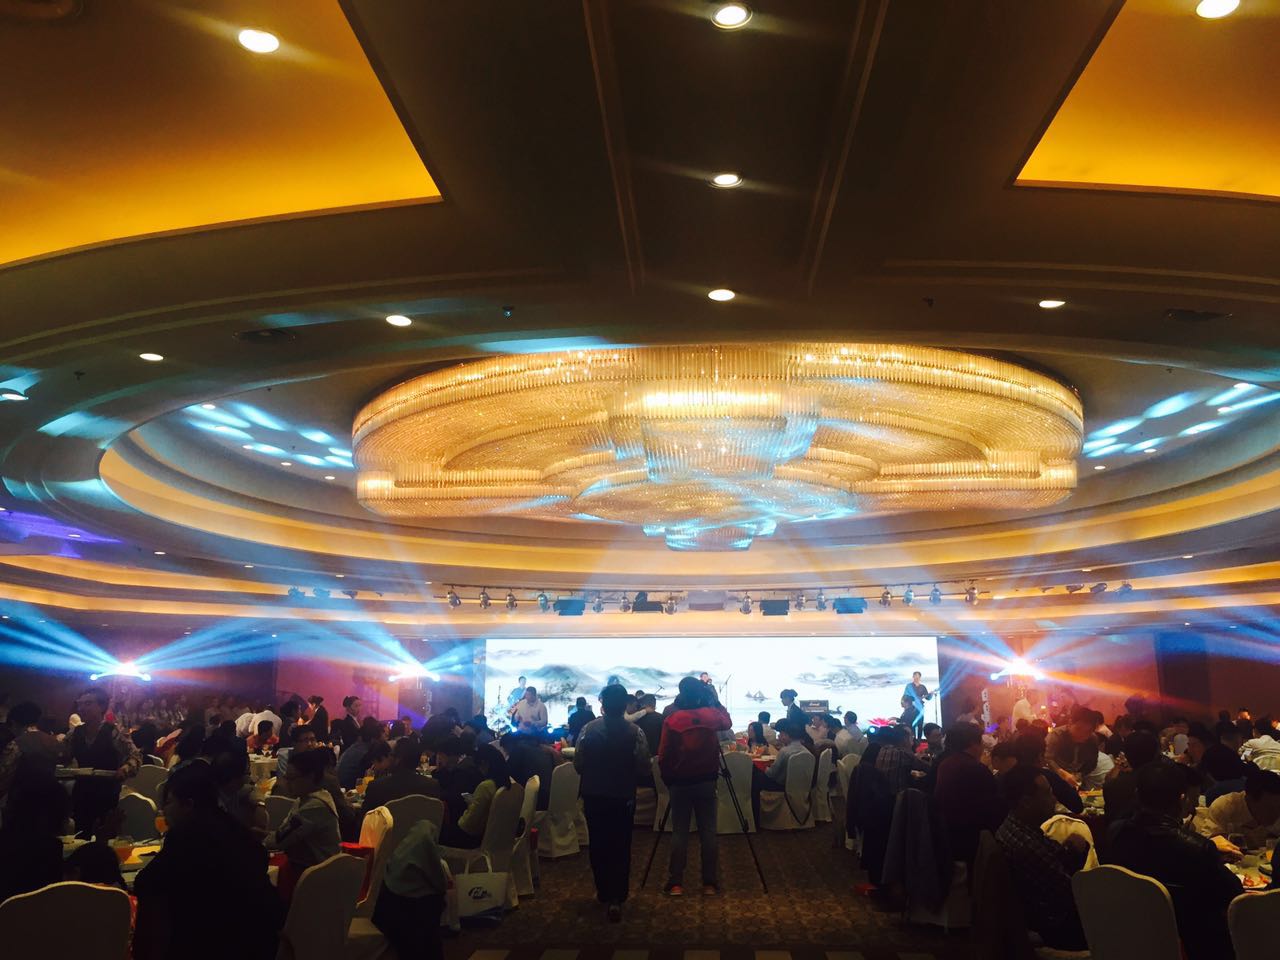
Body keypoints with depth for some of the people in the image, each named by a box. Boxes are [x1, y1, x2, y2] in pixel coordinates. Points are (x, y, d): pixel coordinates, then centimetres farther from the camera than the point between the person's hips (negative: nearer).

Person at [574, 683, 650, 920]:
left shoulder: (589, 729, -11)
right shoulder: (635, 732, -14)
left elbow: (578, 764, -8)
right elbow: (643, 767, -11)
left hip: (594, 796, 1)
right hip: (623, 797, -1)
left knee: (598, 845, 16)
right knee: (621, 847, 8)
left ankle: (603, 893, 27)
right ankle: (616, 899, 1)